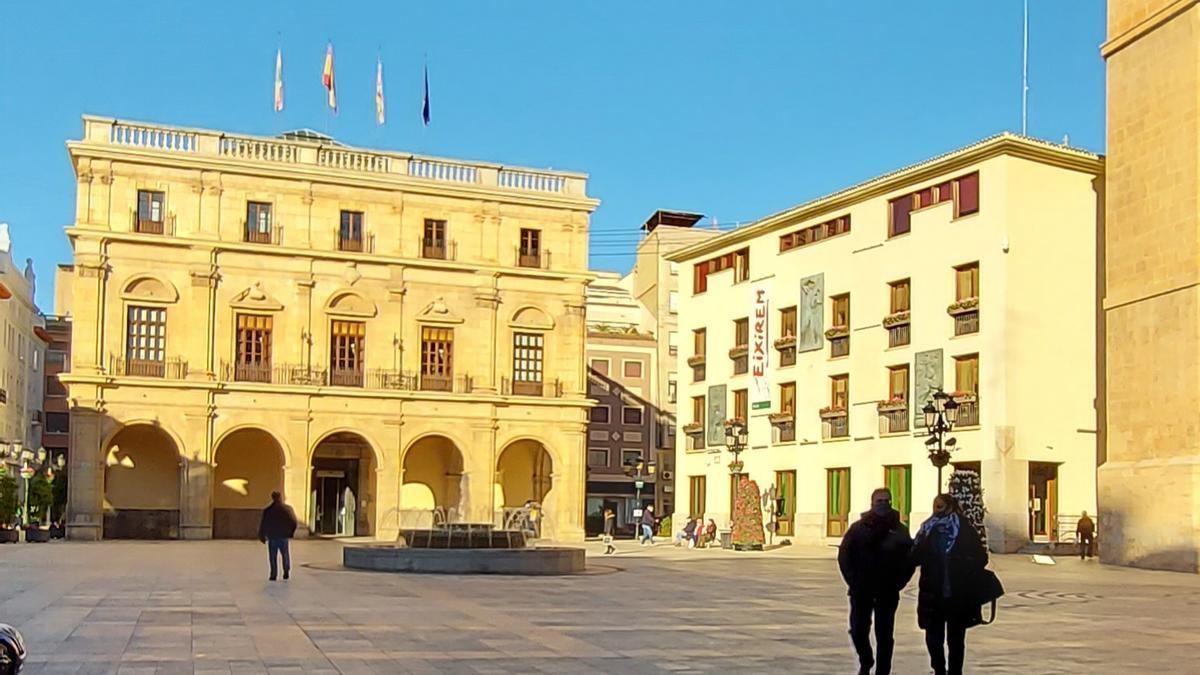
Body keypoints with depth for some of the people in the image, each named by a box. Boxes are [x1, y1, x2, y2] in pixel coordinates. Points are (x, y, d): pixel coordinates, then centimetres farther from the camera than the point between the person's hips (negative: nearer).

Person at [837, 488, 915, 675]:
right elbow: (844, 555, 2)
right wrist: (853, 581, -4)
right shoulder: (859, 528, 1)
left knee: (884, 635, 2)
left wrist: (898, 582, -3)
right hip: (861, 590, 0)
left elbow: (910, 559, 4)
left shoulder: (899, 530, 2)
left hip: (888, 592, 0)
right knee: (858, 630, 2)